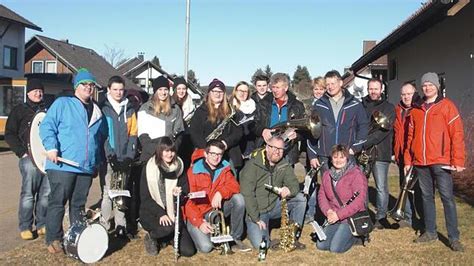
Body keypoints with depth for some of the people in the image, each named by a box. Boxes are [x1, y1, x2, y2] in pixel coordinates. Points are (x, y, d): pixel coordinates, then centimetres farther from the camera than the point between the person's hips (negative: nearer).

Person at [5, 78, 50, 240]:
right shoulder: (19, 110, 9)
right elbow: (9, 134, 4)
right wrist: (22, 152, -6)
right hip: (29, 158, -3)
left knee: (46, 193, 3)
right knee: (28, 193, -5)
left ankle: (42, 224, 13)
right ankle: (25, 227, 3)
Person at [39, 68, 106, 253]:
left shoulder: (97, 112, 18)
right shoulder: (62, 104, 2)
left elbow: (101, 138, 25)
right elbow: (46, 126, -5)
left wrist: (98, 162, 21)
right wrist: (51, 148, -18)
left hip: (87, 168, 5)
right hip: (62, 165, -5)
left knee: (78, 204, 12)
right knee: (57, 202, 0)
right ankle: (53, 239, 9)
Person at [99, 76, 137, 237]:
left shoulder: (129, 110, 12)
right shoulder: (103, 109, 2)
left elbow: (133, 134, 9)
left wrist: (129, 156, -1)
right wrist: (110, 155, -12)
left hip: (125, 160, 3)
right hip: (108, 159, -3)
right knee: (107, 193, -3)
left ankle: (121, 227, 12)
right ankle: (104, 228, 4)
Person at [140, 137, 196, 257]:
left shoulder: (179, 167, 2)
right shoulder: (150, 168, -8)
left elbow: (186, 191, 7)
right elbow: (145, 197, -10)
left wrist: (180, 194, -18)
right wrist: (160, 213, -22)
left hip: (173, 213, 4)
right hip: (152, 213, -3)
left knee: (188, 251, -7)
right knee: (169, 228, -36)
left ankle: (170, 236, 22)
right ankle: (151, 236, -1)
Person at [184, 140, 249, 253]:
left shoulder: (224, 169, 3)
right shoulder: (193, 172, -12)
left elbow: (234, 186, -11)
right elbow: (188, 201, -15)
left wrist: (220, 193, -32)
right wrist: (199, 222, -25)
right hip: (197, 214, -4)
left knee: (238, 198, -21)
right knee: (206, 247, -24)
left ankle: (236, 237, -5)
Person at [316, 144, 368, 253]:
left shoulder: (356, 174, -11)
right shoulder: (327, 175, 10)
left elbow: (359, 201, -17)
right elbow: (321, 195, 11)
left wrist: (339, 215, -19)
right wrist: (327, 210, -10)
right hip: (334, 218, 6)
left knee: (335, 248, -17)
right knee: (321, 245, -7)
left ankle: (355, 236, 10)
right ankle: (341, 233, 18)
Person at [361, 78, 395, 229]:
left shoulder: (389, 108, 3)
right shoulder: (361, 106, 11)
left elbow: (382, 131, -9)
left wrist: (363, 144, -18)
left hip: (380, 152, -2)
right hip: (361, 151, 2)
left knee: (381, 187, 2)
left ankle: (381, 218, 15)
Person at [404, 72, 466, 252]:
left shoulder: (447, 106, -1)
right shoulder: (416, 109, 12)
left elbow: (457, 134, -6)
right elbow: (411, 137, 14)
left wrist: (458, 160, -12)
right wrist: (408, 160, 10)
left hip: (441, 162, -4)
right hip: (420, 163, 5)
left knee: (447, 197, -3)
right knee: (427, 197, 11)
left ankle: (454, 237, 4)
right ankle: (430, 232, 22)